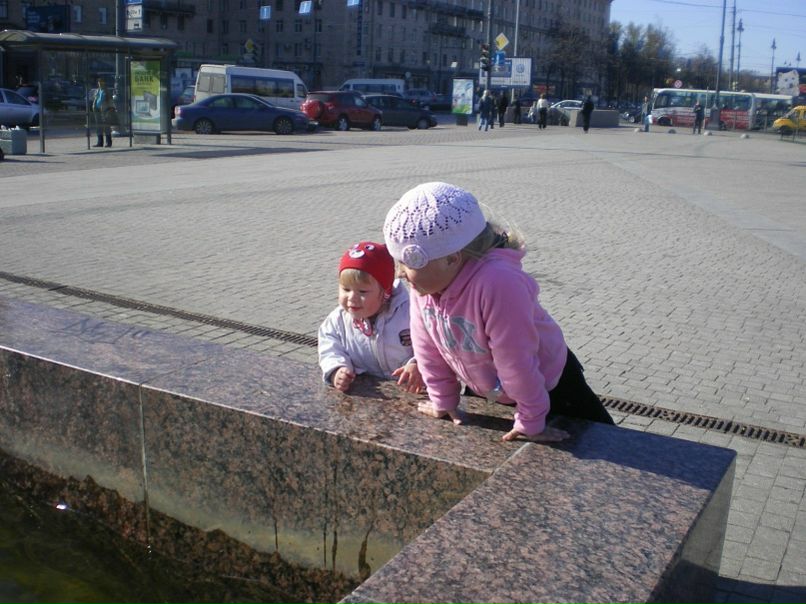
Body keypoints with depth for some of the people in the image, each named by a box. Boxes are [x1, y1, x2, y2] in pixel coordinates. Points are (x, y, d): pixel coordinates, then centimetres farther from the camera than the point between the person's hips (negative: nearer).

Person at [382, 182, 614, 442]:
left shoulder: (499, 284, -42)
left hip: (547, 381, -6)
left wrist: (530, 423, -24)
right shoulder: (425, 280, -20)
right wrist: (443, 401, 0)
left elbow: (516, 361, -33)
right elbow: (428, 346, -7)